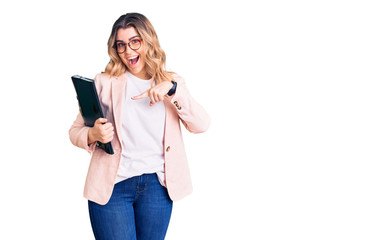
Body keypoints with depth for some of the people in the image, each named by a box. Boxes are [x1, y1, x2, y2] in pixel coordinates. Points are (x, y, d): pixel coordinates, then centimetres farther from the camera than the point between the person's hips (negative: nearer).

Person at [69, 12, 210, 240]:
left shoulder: (172, 83, 8)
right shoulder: (105, 82, 2)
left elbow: (201, 125, -5)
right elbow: (75, 131, 4)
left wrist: (172, 89, -15)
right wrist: (93, 134, -17)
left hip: (157, 186, 2)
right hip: (112, 185, -2)